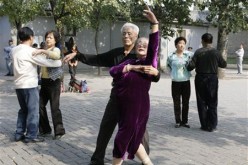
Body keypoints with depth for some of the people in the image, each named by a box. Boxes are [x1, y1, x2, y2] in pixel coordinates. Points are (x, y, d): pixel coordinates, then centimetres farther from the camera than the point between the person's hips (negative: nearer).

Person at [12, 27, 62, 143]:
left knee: (23, 110, 17)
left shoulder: (15, 50, 10)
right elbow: (45, 62, -14)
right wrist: (61, 62, -1)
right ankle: (31, 136, 6)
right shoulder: (30, 51, -14)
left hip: (19, 85, 8)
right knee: (33, 111, 1)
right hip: (29, 85, -8)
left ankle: (19, 134, 20)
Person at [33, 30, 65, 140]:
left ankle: (59, 131, 8)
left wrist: (42, 51, -34)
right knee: (40, 106, 9)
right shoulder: (44, 50, 14)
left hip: (53, 82, -7)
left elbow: (56, 56, -32)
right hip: (44, 81, 7)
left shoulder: (56, 49, -8)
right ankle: (45, 129, 23)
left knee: (54, 107, -4)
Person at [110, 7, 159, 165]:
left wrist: (155, 23, -31)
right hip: (125, 107, 7)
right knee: (132, 138, 18)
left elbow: (154, 45, -21)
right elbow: (113, 71, -1)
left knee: (123, 138, 5)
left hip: (138, 106, -7)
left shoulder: (150, 62, -5)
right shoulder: (130, 61, 11)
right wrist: (132, 67, -12)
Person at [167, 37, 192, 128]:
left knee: (185, 103, 7)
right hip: (175, 83, 0)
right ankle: (178, 121, 17)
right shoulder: (171, 56, -2)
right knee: (176, 103, 6)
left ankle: (185, 121, 18)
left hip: (186, 82, 0)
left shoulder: (189, 55, -5)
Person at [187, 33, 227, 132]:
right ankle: (212, 126, 10)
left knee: (202, 103, 9)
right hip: (212, 79, 1)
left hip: (200, 79, 0)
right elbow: (224, 64, 6)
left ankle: (204, 125, 12)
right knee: (212, 103, 9)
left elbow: (191, 65, -13)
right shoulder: (216, 52, -5)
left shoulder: (198, 52, -8)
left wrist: (188, 68, 8)